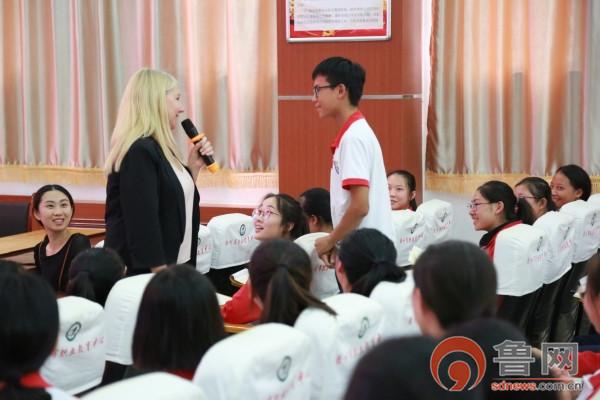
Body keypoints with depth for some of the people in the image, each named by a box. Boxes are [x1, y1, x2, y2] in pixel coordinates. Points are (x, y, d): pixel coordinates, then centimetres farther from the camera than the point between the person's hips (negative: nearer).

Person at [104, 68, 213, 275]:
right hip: (143, 273, -9)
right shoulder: (139, 151, -17)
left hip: (170, 266, 10)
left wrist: (193, 167, 9)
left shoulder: (156, 148, 12)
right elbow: (143, 222, -23)